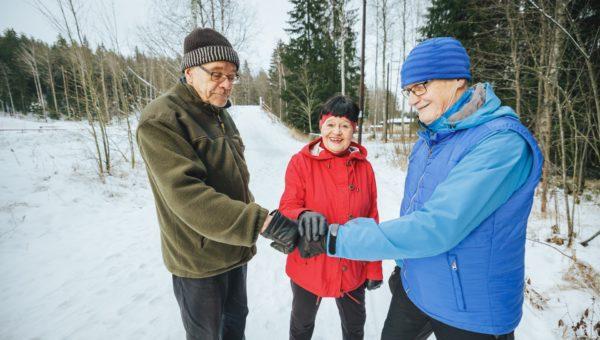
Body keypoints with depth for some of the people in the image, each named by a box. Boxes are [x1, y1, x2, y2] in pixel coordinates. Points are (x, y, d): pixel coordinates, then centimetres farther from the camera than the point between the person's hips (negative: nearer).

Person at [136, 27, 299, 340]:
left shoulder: (221, 116, 8)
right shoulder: (161, 120, -19)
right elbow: (187, 196, -30)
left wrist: (258, 219, 12)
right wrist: (262, 222, -37)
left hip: (234, 248, 7)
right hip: (198, 259, -7)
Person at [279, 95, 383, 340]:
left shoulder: (364, 166, -5)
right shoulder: (301, 162, -14)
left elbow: (371, 221, 0)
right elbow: (287, 208, -14)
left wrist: (374, 268, 4)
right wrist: (303, 217, -38)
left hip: (353, 269, 3)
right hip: (309, 267, -2)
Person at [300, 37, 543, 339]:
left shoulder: (502, 142, -24)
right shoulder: (428, 139, 0)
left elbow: (436, 227, -33)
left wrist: (335, 239, -32)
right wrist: (401, 263, 13)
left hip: (471, 315, -6)